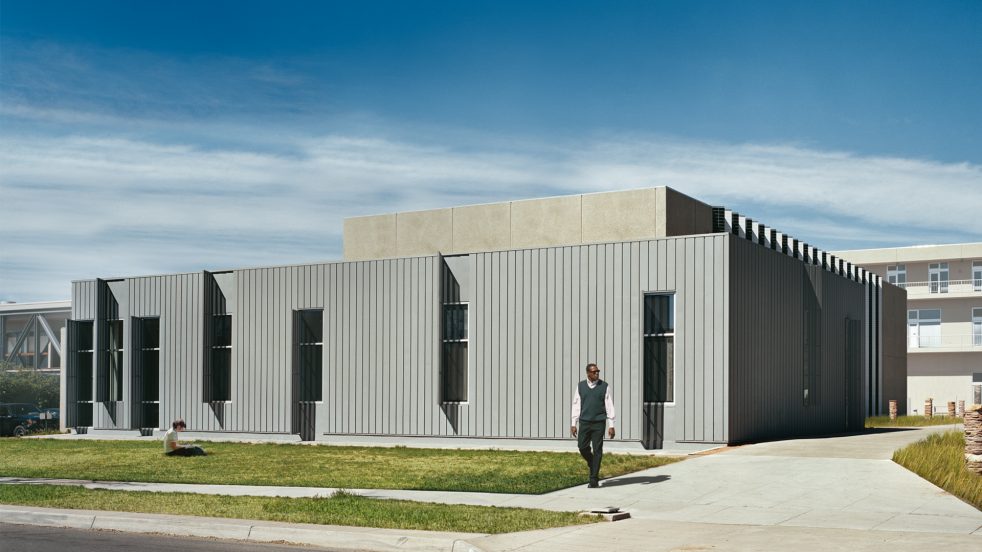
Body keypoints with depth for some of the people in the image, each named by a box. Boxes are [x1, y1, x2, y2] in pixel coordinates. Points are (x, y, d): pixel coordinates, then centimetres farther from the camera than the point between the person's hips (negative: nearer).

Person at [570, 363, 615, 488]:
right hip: (584, 422, 2)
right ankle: (592, 464, 28)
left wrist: (611, 425, -5)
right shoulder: (580, 386, 5)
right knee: (582, 447, -3)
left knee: (597, 450, -3)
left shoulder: (604, 386, 0)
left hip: (599, 423, -2)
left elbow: (609, 406, 0)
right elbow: (576, 405, 8)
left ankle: (594, 480, 3)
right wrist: (573, 424, 3)